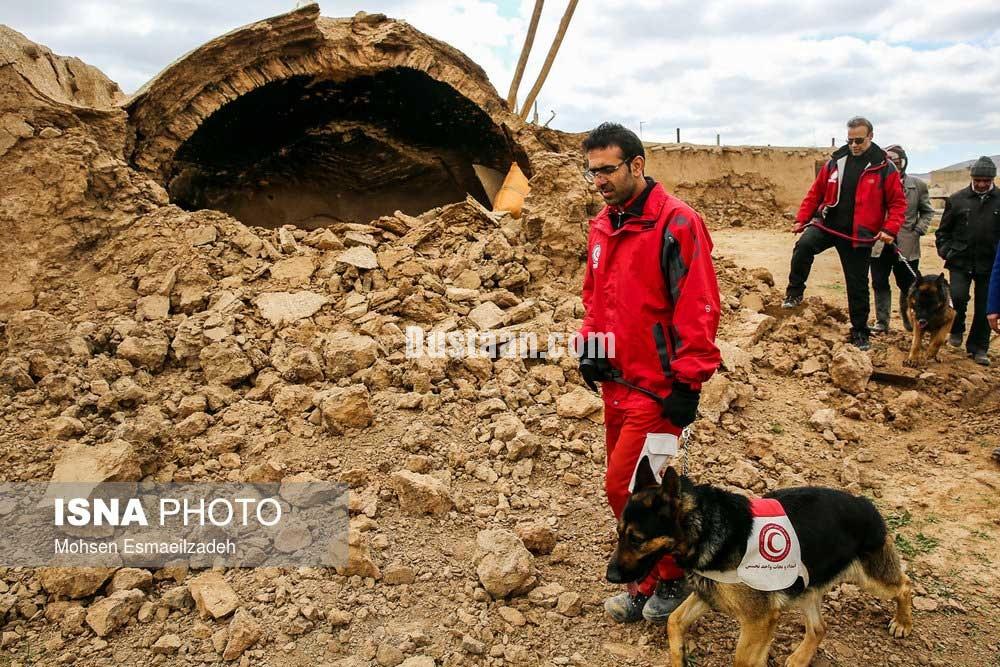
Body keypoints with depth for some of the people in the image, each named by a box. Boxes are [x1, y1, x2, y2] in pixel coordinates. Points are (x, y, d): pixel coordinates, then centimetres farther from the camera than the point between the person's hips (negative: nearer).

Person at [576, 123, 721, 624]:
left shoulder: (676, 223, -15)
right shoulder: (602, 225, 10)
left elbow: (698, 307, -18)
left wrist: (688, 381, -18)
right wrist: (590, 346, 7)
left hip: (657, 386, -8)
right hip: (616, 380, 8)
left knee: (627, 487, -6)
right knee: (637, 485, 14)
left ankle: (669, 581, 18)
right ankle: (648, 581, 31)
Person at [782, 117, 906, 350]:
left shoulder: (885, 168, -4)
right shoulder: (835, 162, 4)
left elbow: (898, 203, -2)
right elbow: (816, 193, 10)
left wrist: (890, 229, -16)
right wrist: (801, 219, 3)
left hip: (859, 235, -1)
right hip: (827, 224, 1)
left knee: (858, 285, 7)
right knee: (803, 246, -31)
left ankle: (860, 332, 21)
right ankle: (794, 293, -14)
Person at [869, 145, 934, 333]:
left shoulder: (918, 185, 2)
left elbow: (927, 211, 11)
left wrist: (918, 230, -2)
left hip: (907, 245, 0)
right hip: (880, 244, 0)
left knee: (908, 285, 9)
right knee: (880, 284, 5)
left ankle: (909, 321, 29)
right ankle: (881, 322, 17)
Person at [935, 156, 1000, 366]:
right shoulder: (957, 200, 3)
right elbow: (943, 230, 10)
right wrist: (946, 251, -2)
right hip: (960, 262, 0)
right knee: (958, 297, -15)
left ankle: (978, 348, 18)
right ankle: (956, 330, 15)